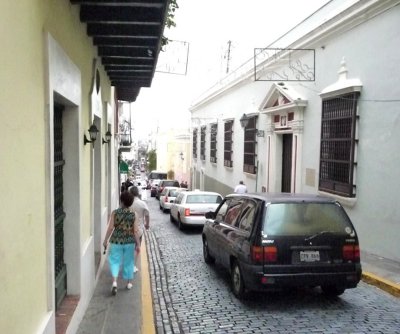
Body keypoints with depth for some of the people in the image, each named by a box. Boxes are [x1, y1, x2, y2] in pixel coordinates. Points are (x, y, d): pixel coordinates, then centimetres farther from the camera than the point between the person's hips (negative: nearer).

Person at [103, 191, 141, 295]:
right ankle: (129, 283, 25)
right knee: (128, 261, 15)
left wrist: (105, 240, -1)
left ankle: (114, 281, -10)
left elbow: (110, 228, -11)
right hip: (129, 241, 1)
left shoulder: (115, 213, -10)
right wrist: (138, 244, -2)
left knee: (115, 261, 8)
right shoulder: (133, 215, -7)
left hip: (116, 241, -1)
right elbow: (136, 231, -8)